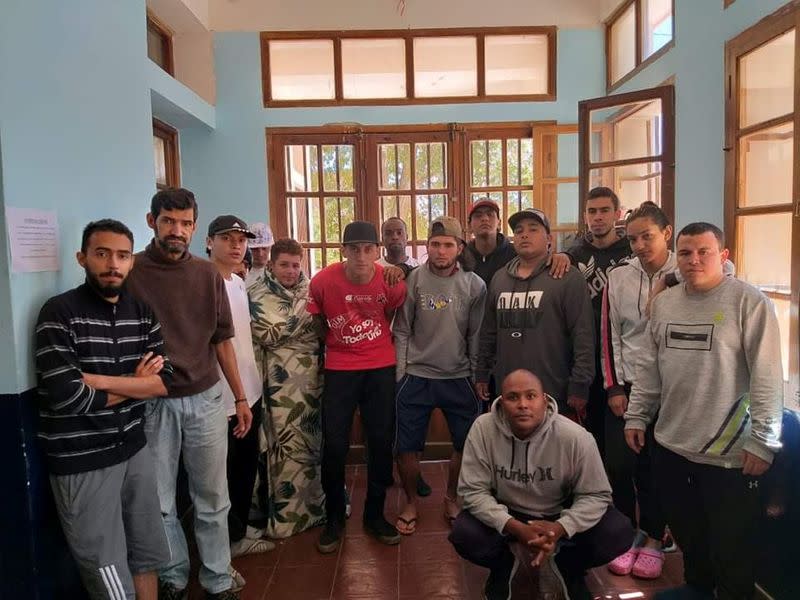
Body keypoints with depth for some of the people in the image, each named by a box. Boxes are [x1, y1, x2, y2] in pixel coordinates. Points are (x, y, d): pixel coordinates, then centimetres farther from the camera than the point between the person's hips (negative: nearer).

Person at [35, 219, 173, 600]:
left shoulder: (143, 312, 4)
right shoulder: (59, 313, -13)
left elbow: (165, 380, -3)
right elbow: (66, 396, -21)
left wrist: (100, 380, -16)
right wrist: (135, 384, -8)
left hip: (134, 450, 5)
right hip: (81, 463, -5)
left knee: (147, 557, 18)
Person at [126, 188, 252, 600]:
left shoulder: (208, 274, 3)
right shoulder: (130, 272, -6)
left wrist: (240, 397, 9)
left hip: (205, 399, 2)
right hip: (152, 403, -2)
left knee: (212, 500, 11)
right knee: (160, 503, 12)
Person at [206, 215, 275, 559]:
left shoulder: (239, 283, 11)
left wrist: (251, 385, 16)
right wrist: (222, 397, -22)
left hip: (250, 392, 9)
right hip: (221, 398, -9)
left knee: (247, 465, 20)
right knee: (224, 472, 8)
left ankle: (240, 525, 37)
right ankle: (232, 538, 24)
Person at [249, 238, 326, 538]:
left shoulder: (309, 288, 10)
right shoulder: (259, 295, -2)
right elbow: (268, 335, -12)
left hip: (314, 375, 4)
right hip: (283, 380, -4)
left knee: (315, 438, 11)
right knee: (287, 443, 1)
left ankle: (317, 501, 28)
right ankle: (286, 513, 16)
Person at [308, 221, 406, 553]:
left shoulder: (391, 281, -11)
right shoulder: (322, 281, -15)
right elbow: (318, 323, 3)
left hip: (381, 368, 1)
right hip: (339, 370, -1)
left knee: (381, 442, 6)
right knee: (334, 445, -1)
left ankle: (375, 514, 25)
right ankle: (334, 518, 20)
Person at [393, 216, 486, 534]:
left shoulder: (474, 285, -3)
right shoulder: (414, 280, -5)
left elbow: (476, 336, 0)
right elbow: (402, 332, -2)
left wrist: (478, 377, 1)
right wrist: (400, 375, -4)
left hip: (459, 378, 1)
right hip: (416, 377, -1)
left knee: (467, 444, 10)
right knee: (406, 446, 5)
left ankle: (452, 498, 34)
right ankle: (410, 503, 28)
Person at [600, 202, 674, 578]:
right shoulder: (618, 277, 1)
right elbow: (609, 336, 3)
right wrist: (614, 388, 0)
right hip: (625, 387, 2)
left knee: (655, 467, 8)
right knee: (619, 464, 6)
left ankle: (653, 540, 27)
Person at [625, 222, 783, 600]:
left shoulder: (749, 302, -11)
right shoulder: (663, 302, 6)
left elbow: (767, 377, -13)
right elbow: (648, 367, 11)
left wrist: (763, 441, -14)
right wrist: (636, 416, 9)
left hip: (729, 452, -5)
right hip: (670, 445, 6)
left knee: (729, 548, 8)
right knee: (685, 532, 22)